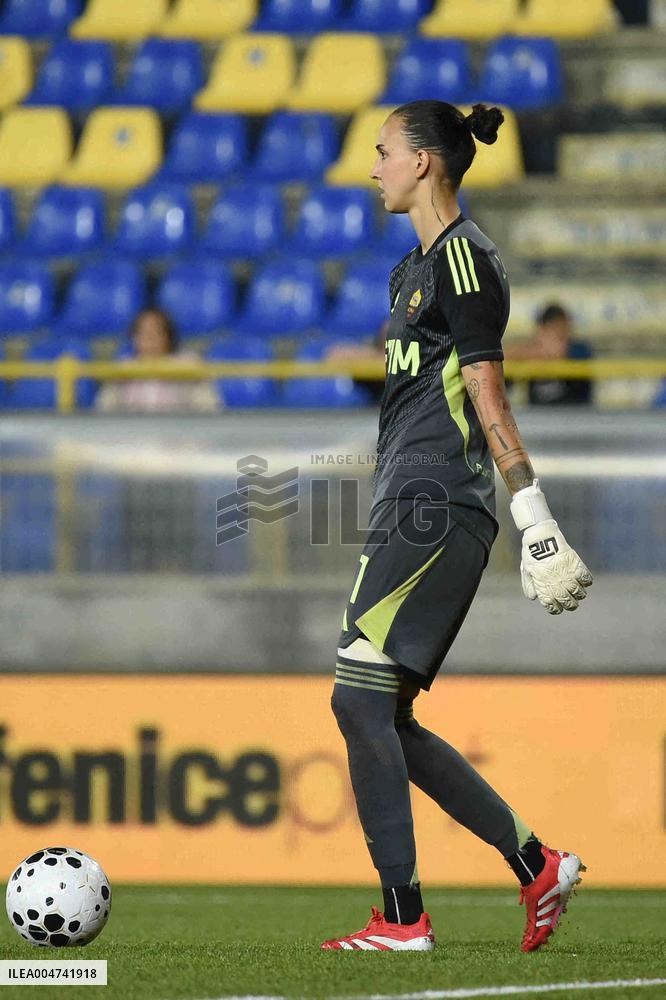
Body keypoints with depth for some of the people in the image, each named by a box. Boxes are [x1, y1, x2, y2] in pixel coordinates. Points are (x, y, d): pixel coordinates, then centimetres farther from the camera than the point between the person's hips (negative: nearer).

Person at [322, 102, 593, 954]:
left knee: (360, 696, -13)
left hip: (438, 514, -10)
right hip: (408, 511, 10)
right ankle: (538, 867, 13)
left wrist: (533, 515, -16)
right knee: (382, 719, 8)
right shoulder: (415, 266, 20)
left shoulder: (463, 257, -9)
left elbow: (486, 396, -15)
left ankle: (403, 917, -11)